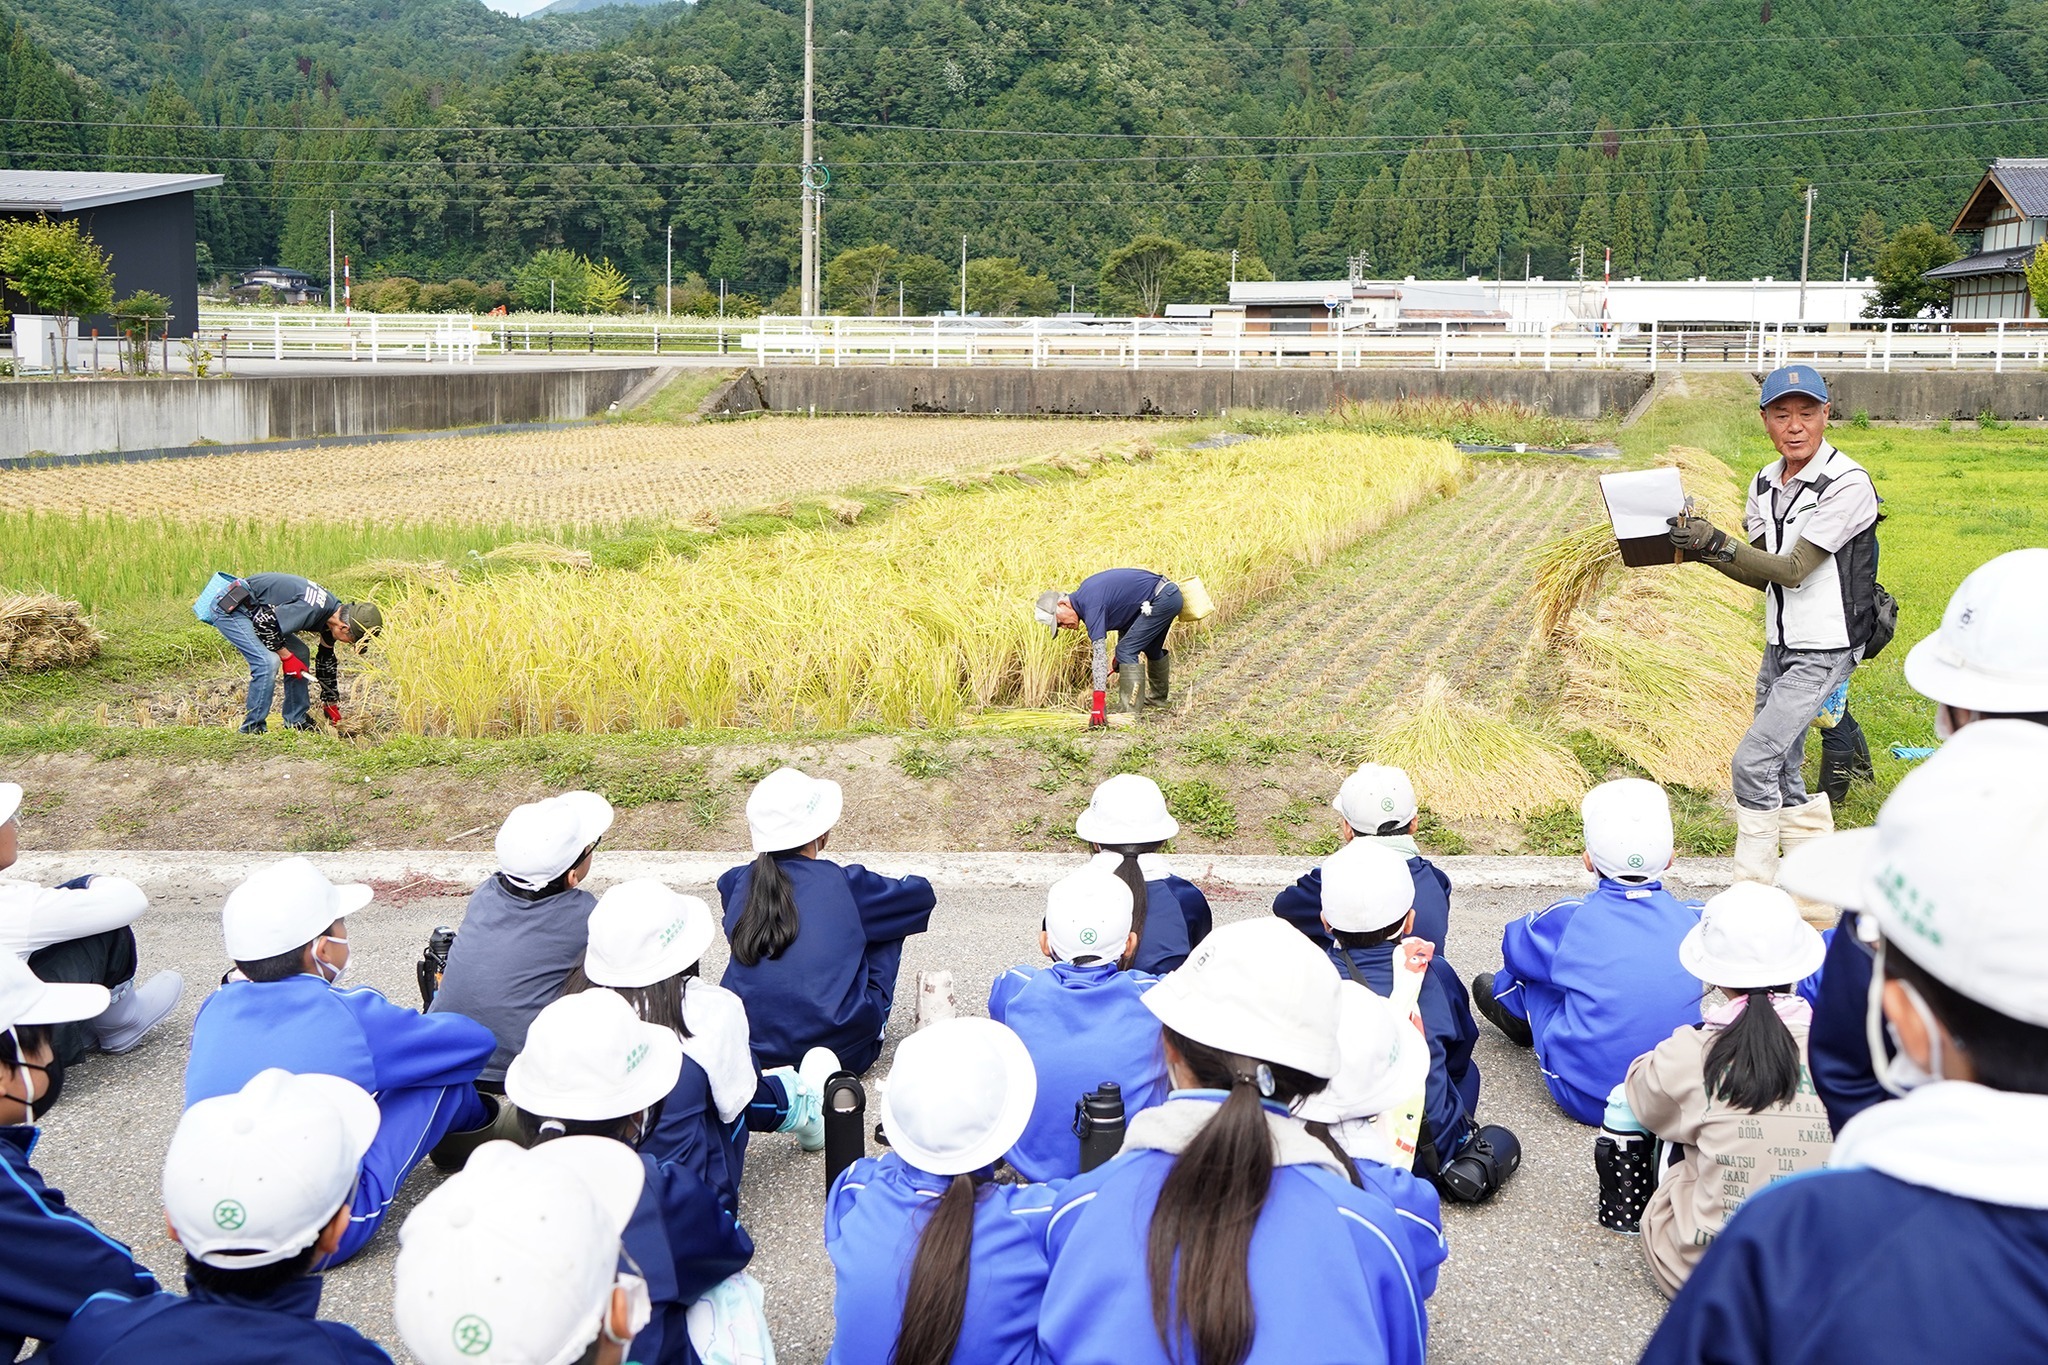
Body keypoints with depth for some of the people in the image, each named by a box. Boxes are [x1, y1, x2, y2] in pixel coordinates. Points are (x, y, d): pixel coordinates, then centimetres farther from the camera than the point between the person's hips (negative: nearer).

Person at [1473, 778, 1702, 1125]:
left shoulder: (1570, 918, -14)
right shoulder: (1693, 919, -5)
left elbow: (1515, 947, 8)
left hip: (1588, 1101, -4)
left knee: (1531, 967, 14)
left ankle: (1517, 1014, 47)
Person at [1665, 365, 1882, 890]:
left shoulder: (1849, 484, -17)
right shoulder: (1765, 482, 7)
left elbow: (1793, 569, -22)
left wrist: (1718, 543, -30)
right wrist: (1703, 546, -5)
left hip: (1824, 651, -8)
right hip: (1778, 646, 8)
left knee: (1753, 761, -15)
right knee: (1781, 772, 15)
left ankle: (1752, 891, -5)